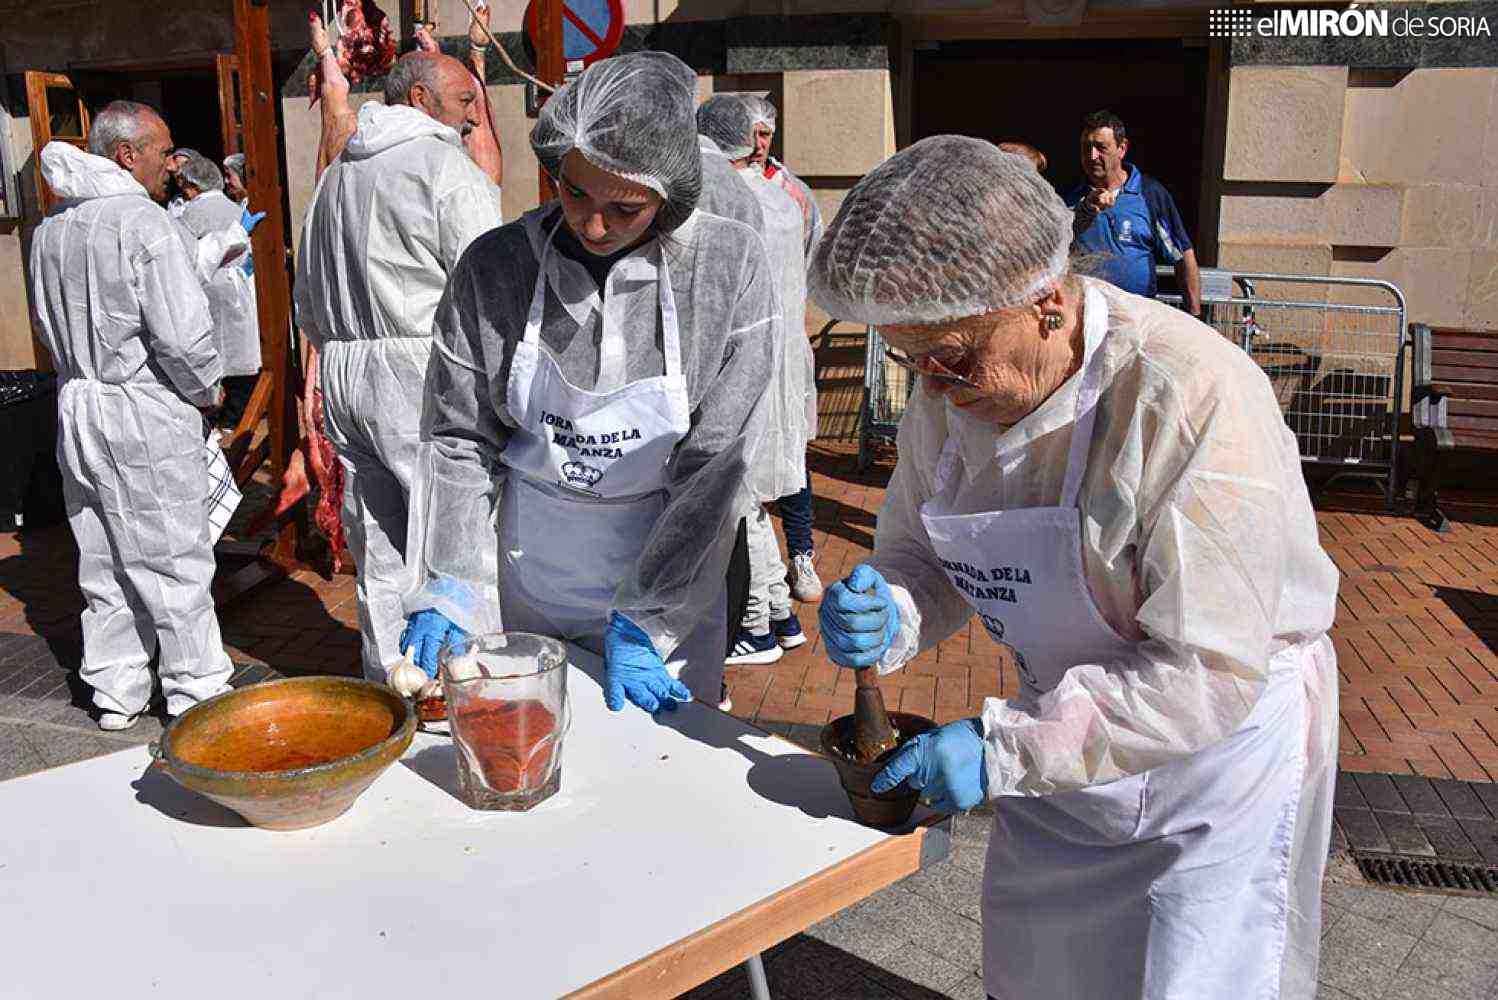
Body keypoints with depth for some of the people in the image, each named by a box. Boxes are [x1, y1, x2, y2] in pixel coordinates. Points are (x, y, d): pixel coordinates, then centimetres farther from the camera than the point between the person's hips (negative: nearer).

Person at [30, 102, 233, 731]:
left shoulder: (51, 230, 10)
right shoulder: (140, 220, -15)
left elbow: (52, 327, 16)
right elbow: (182, 333, -20)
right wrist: (204, 391, -4)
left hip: (76, 407, 8)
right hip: (145, 417, -8)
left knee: (103, 563, 14)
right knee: (175, 562, 2)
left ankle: (116, 694, 24)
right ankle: (197, 693, 11)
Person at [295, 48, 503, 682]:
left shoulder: (337, 173, 18)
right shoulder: (445, 166, -6)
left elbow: (308, 303, 22)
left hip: (343, 374, 8)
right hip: (422, 375, -8)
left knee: (377, 552, 12)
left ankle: (386, 682, 21)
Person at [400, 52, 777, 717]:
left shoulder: (730, 268, -17)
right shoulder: (494, 264, -11)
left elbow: (715, 464, -16)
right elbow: (458, 439, -4)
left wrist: (641, 621, -17)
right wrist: (446, 588, -14)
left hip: (667, 572, -1)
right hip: (522, 577, 2)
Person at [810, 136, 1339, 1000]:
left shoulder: (1197, 396, -31)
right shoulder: (951, 391, -9)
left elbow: (1209, 674, -30)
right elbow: (919, 558, 3)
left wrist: (1003, 747, -32)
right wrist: (885, 620, -21)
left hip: (1219, 741, -6)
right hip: (1065, 730, 6)